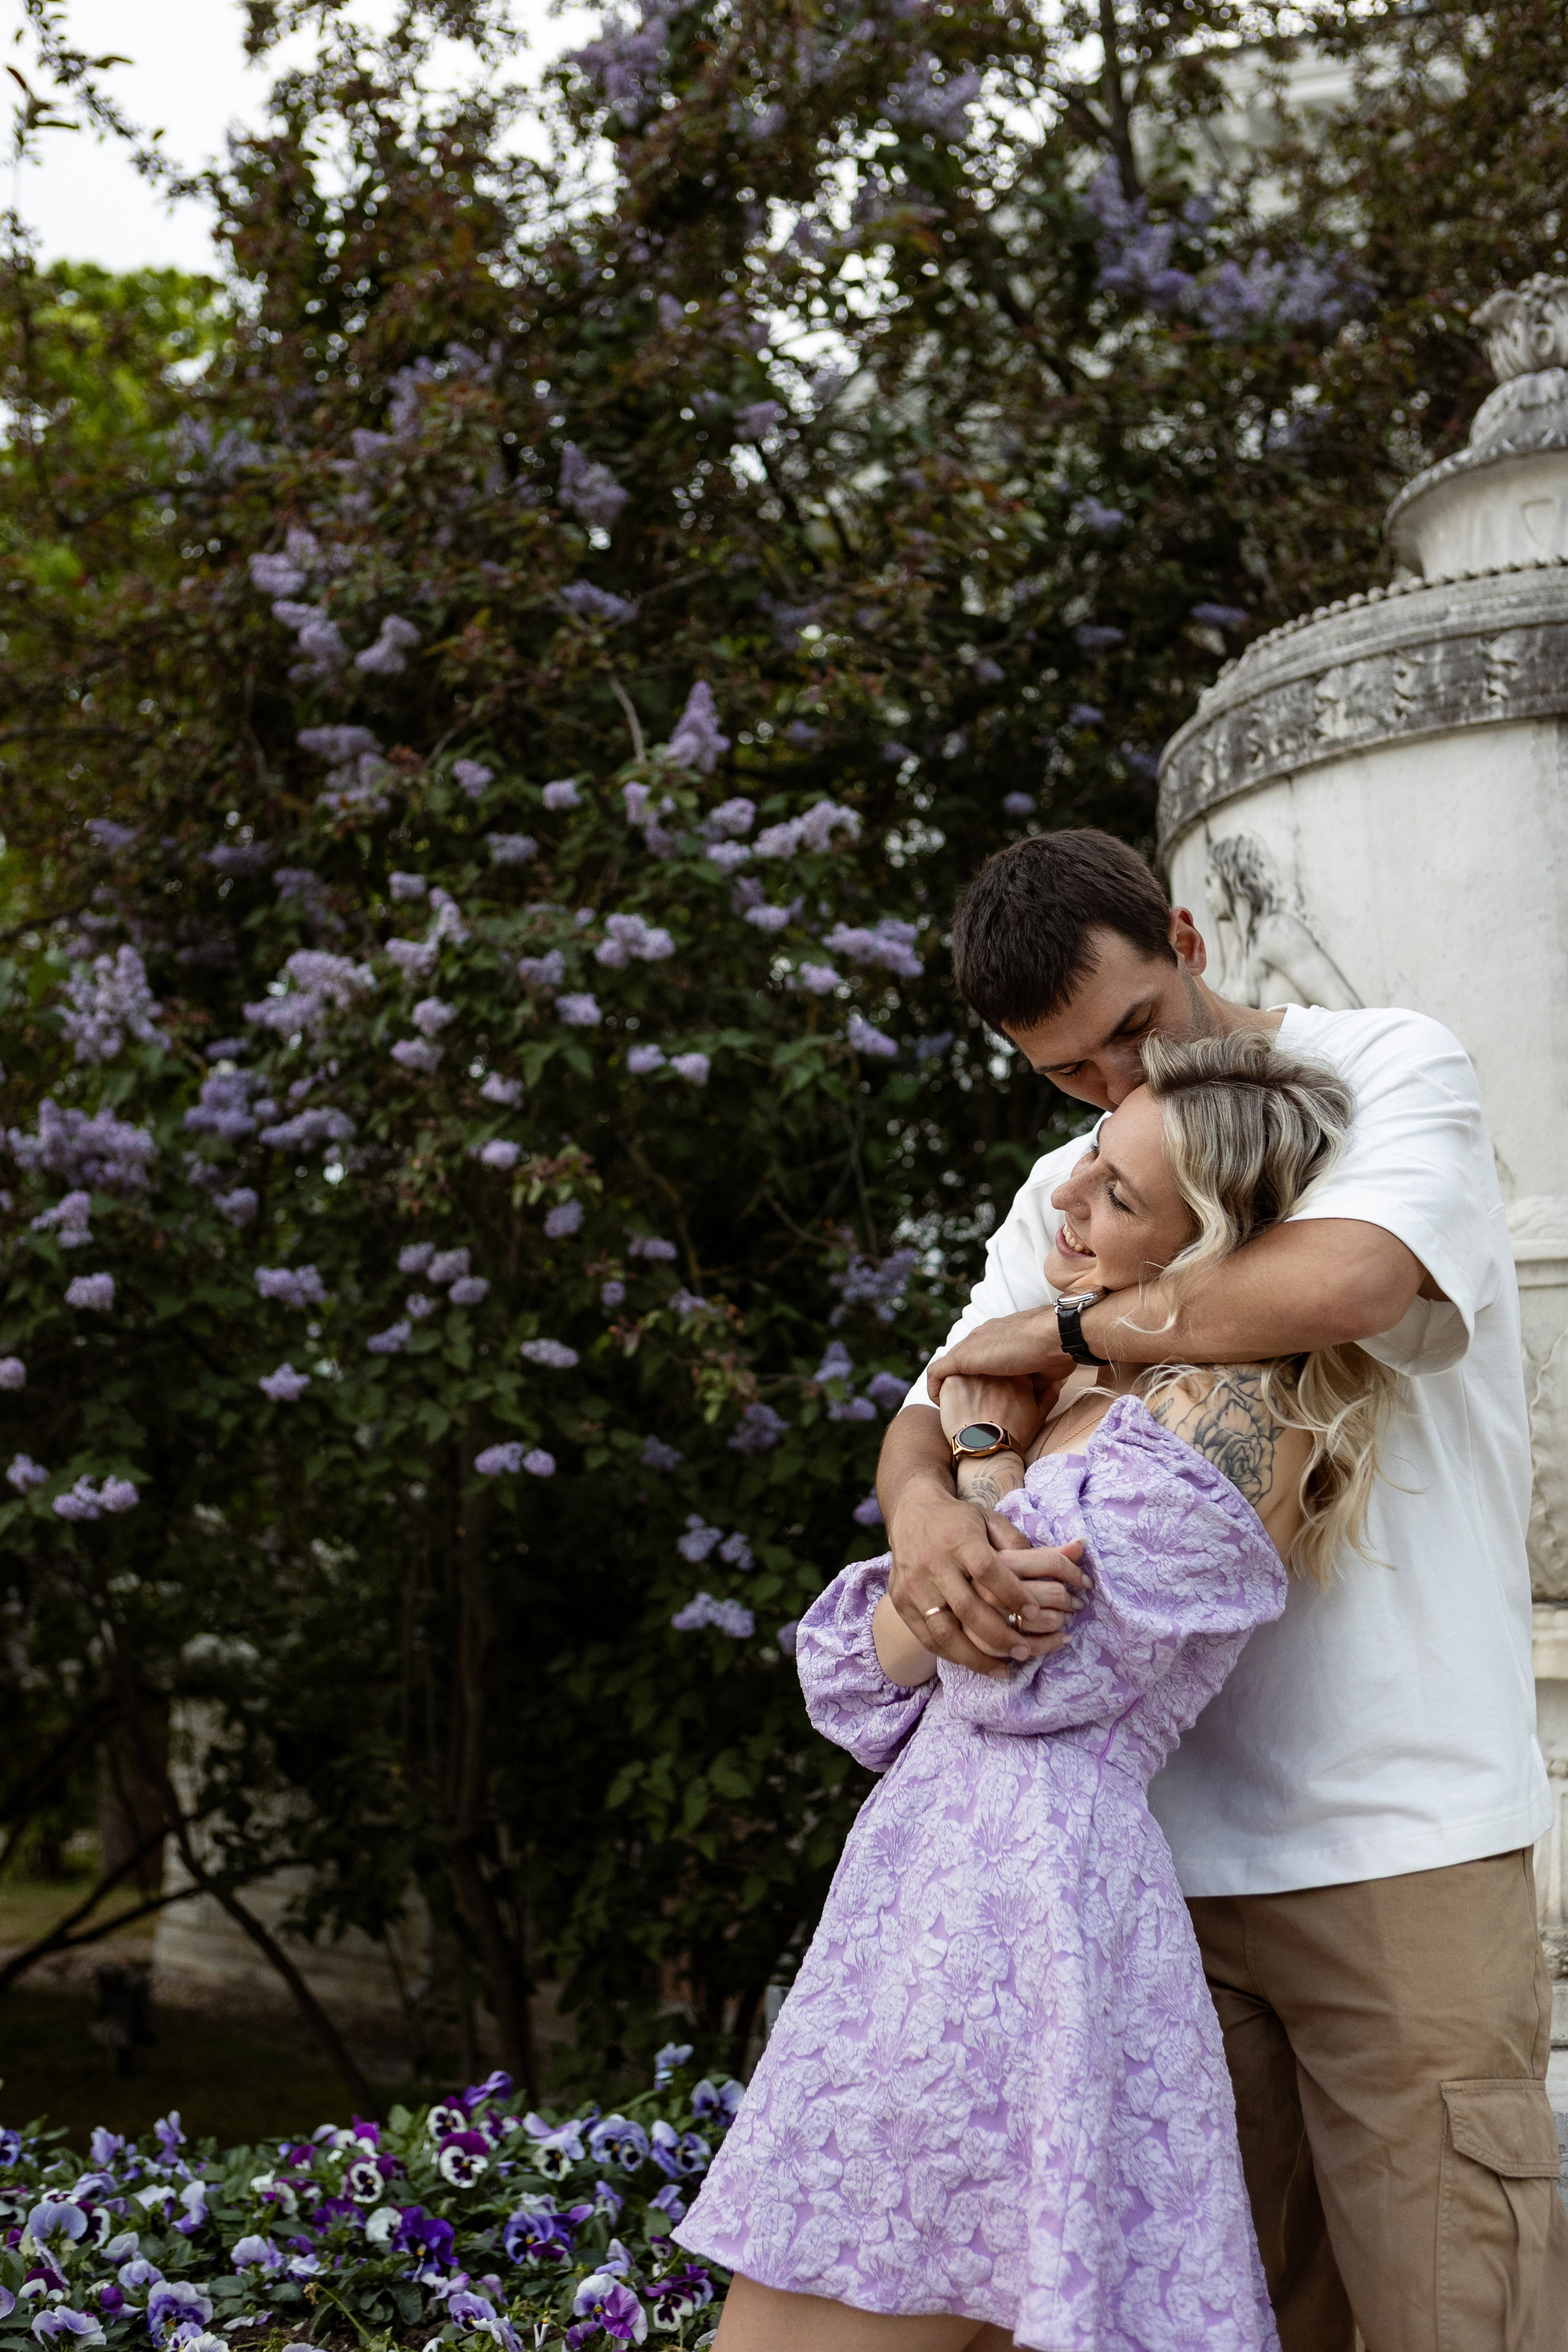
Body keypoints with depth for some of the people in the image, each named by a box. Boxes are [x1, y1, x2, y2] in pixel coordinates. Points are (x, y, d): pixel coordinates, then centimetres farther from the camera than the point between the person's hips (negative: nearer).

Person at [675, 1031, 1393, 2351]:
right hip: (925, 1882, 9)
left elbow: (1025, 1665, -12)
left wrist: (983, 1449, 0)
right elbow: (867, 1670, 13)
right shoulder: (1081, 1402, 19)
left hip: (1020, 1883, -9)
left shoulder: (1240, 1412, -7)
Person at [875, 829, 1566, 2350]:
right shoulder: (1066, 1198, 16)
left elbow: (1343, 1280, -22)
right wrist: (923, 1502, -18)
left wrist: (1070, 1331, -8)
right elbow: (931, 1413, 8)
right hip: (1167, 1835, 5)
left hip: (1398, 1825, -5)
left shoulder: (1397, 1071, -1)